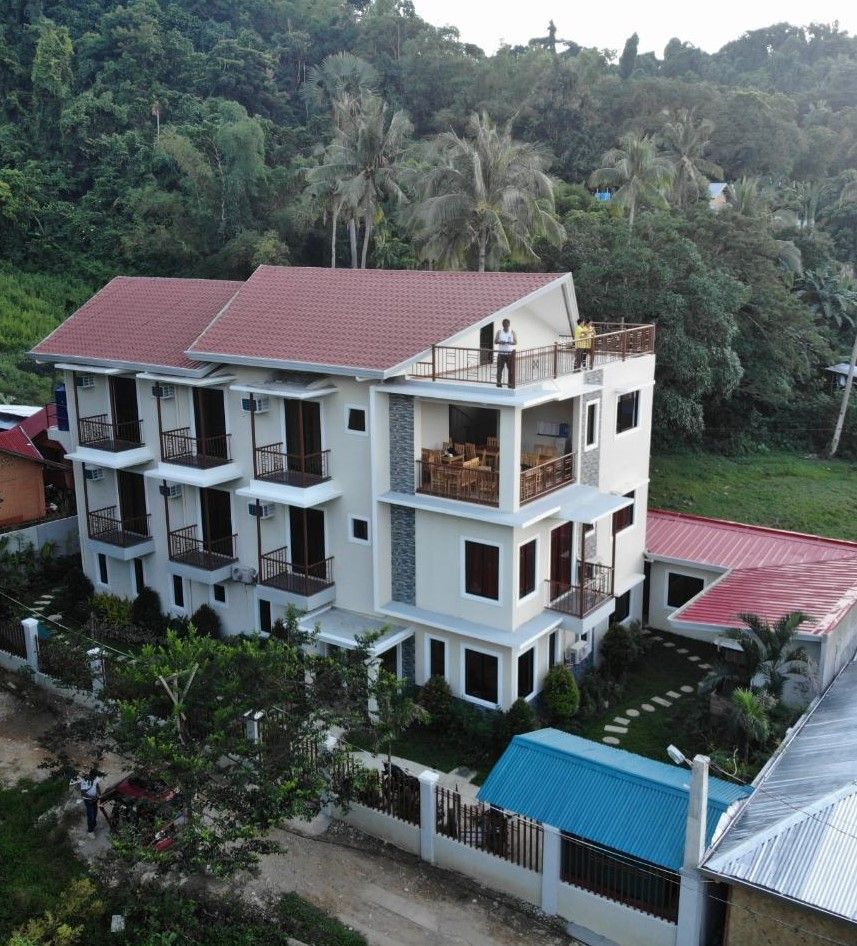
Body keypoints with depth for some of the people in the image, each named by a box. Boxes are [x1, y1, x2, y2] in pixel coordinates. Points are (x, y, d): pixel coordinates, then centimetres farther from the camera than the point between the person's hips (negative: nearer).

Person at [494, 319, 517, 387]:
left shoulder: (512, 332, 3)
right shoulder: (499, 332, 6)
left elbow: (516, 342, -1)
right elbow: (495, 341, 3)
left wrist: (510, 342, -21)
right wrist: (500, 342, -18)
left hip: (510, 353, 0)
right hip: (501, 353, 1)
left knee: (511, 369, -2)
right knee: (499, 368, -5)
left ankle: (511, 384, 2)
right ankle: (499, 383, 1)